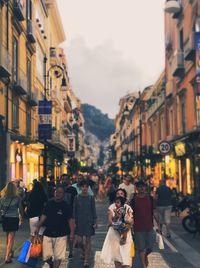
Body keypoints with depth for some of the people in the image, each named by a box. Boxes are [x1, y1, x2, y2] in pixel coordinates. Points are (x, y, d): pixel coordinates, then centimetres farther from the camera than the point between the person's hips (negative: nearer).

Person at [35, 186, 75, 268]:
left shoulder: (66, 206, -4)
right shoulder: (49, 203, 3)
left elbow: (70, 219, -3)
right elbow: (44, 216, 10)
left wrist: (72, 232, -11)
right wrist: (38, 227, 4)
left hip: (61, 235, -2)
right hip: (48, 233, 2)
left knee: (58, 257, 2)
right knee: (47, 256, 4)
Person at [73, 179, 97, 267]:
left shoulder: (91, 198, -2)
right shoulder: (77, 198, -2)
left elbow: (93, 210, 2)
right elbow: (74, 211, 2)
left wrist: (95, 221, -2)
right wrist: (74, 221, -1)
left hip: (89, 221, 0)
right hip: (80, 221, 1)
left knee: (88, 240, 1)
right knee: (80, 240, 0)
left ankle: (86, 260, 8)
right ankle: (83, 251, 34)